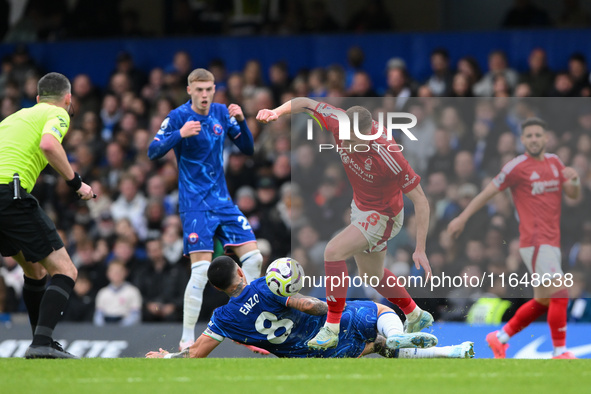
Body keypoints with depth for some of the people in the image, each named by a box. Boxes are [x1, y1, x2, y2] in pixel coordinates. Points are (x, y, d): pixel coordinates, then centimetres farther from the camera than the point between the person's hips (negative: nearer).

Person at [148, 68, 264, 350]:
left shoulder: (221, 113, 5)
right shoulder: (178, 116, -9)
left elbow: (248, 150, 8)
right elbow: (153, 152, -16)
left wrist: (241, 122, -9)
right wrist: (180, 134, -31)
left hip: (222, 200, 6)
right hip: (195, 203, -6)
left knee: (253, 257, 0)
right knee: (201, 268, -16)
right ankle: (187, 337, -8)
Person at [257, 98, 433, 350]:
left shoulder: (387, 156, -36)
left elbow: (420, 201, -29)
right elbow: (306, 104, -8)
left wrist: (420, 250, -30)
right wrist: (277, 111, -29)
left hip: (383, 215, -8)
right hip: (360, 206, 8)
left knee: (334, 251, -24)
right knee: (371, 275, 21)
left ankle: (332, 329, -16)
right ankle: (415, 315, 44)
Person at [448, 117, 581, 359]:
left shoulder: (554, 162, 13)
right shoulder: (517, 167, -7)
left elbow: (573, 194, 12)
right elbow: (488, 192, -3)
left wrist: (574, 179, -11)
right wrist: (462, 218, -2)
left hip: (551, 243, 8)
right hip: (535, 241, -8)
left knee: (543, 301, 13)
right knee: (559, 294, -16)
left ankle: (500, 338, 24)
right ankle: (560, 351, -12)